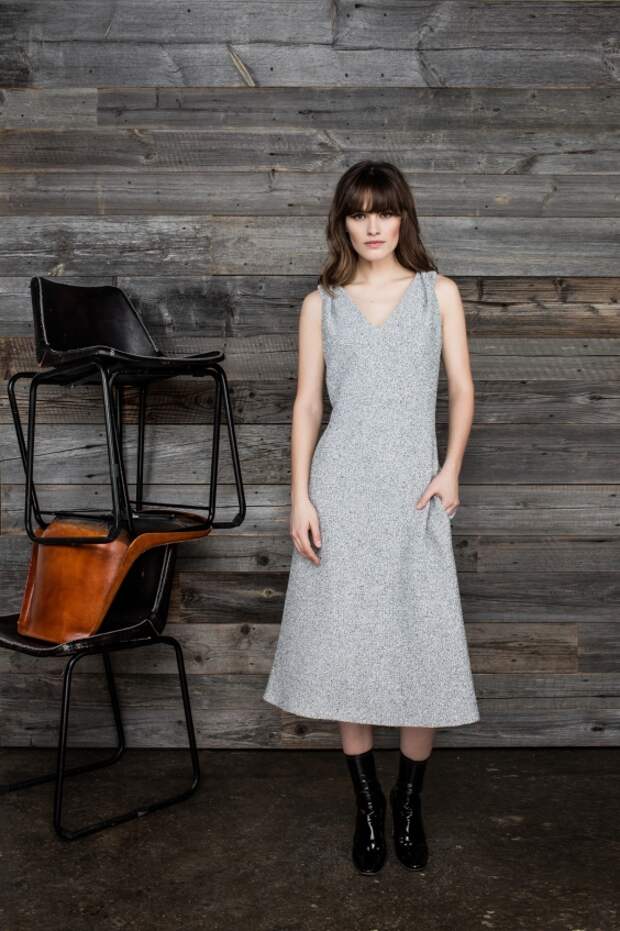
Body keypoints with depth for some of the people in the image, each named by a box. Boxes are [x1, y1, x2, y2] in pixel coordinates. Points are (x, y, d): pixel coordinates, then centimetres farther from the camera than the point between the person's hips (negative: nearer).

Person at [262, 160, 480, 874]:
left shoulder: (438, 293, 8)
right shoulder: (321, 304, 8)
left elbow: (462, 390, 5)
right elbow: (306, 402, 5)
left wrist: (450, 469, -9)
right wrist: (300, 497, -4)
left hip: (413, 486, 0)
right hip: (341, 484, 1)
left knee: (420, 644, 0)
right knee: (344, 643, 3)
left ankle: (409, 801, 21)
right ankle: (367, 802, 21)